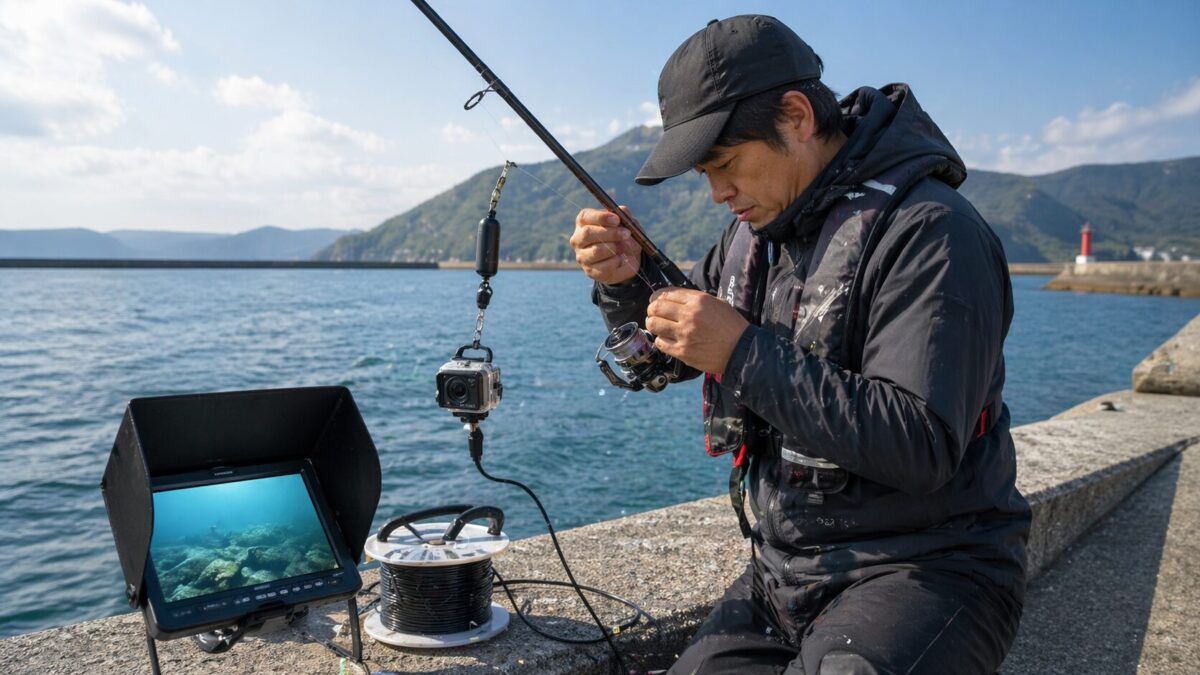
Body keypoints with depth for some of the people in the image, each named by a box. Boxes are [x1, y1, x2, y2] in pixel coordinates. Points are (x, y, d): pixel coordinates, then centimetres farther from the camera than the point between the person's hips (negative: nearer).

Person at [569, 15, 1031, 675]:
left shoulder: (927, 230, -18)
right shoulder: (758, 224, 7)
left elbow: (922, 448, -26)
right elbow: (669, 353, 17)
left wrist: (745, 353, -27)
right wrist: (626, 283, -4)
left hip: (924, 567, -6)